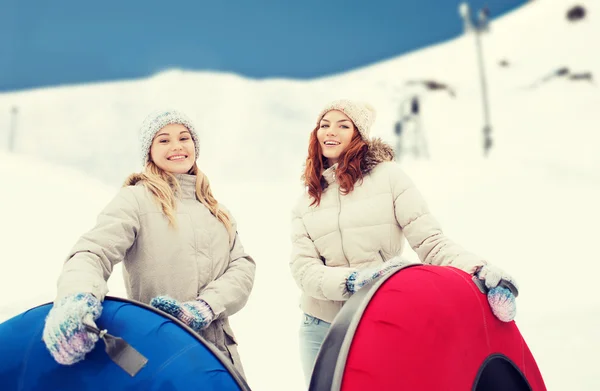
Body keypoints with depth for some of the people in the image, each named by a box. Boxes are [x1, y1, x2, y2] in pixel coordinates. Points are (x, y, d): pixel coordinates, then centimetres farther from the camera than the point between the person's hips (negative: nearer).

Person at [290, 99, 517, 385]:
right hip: (321, 329, 3)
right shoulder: (305, 204, 7)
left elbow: (429, 240, -10)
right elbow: (303, 269, -6)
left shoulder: (387, 175, -2)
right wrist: (353, 279, -25)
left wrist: (476, 268, -28)